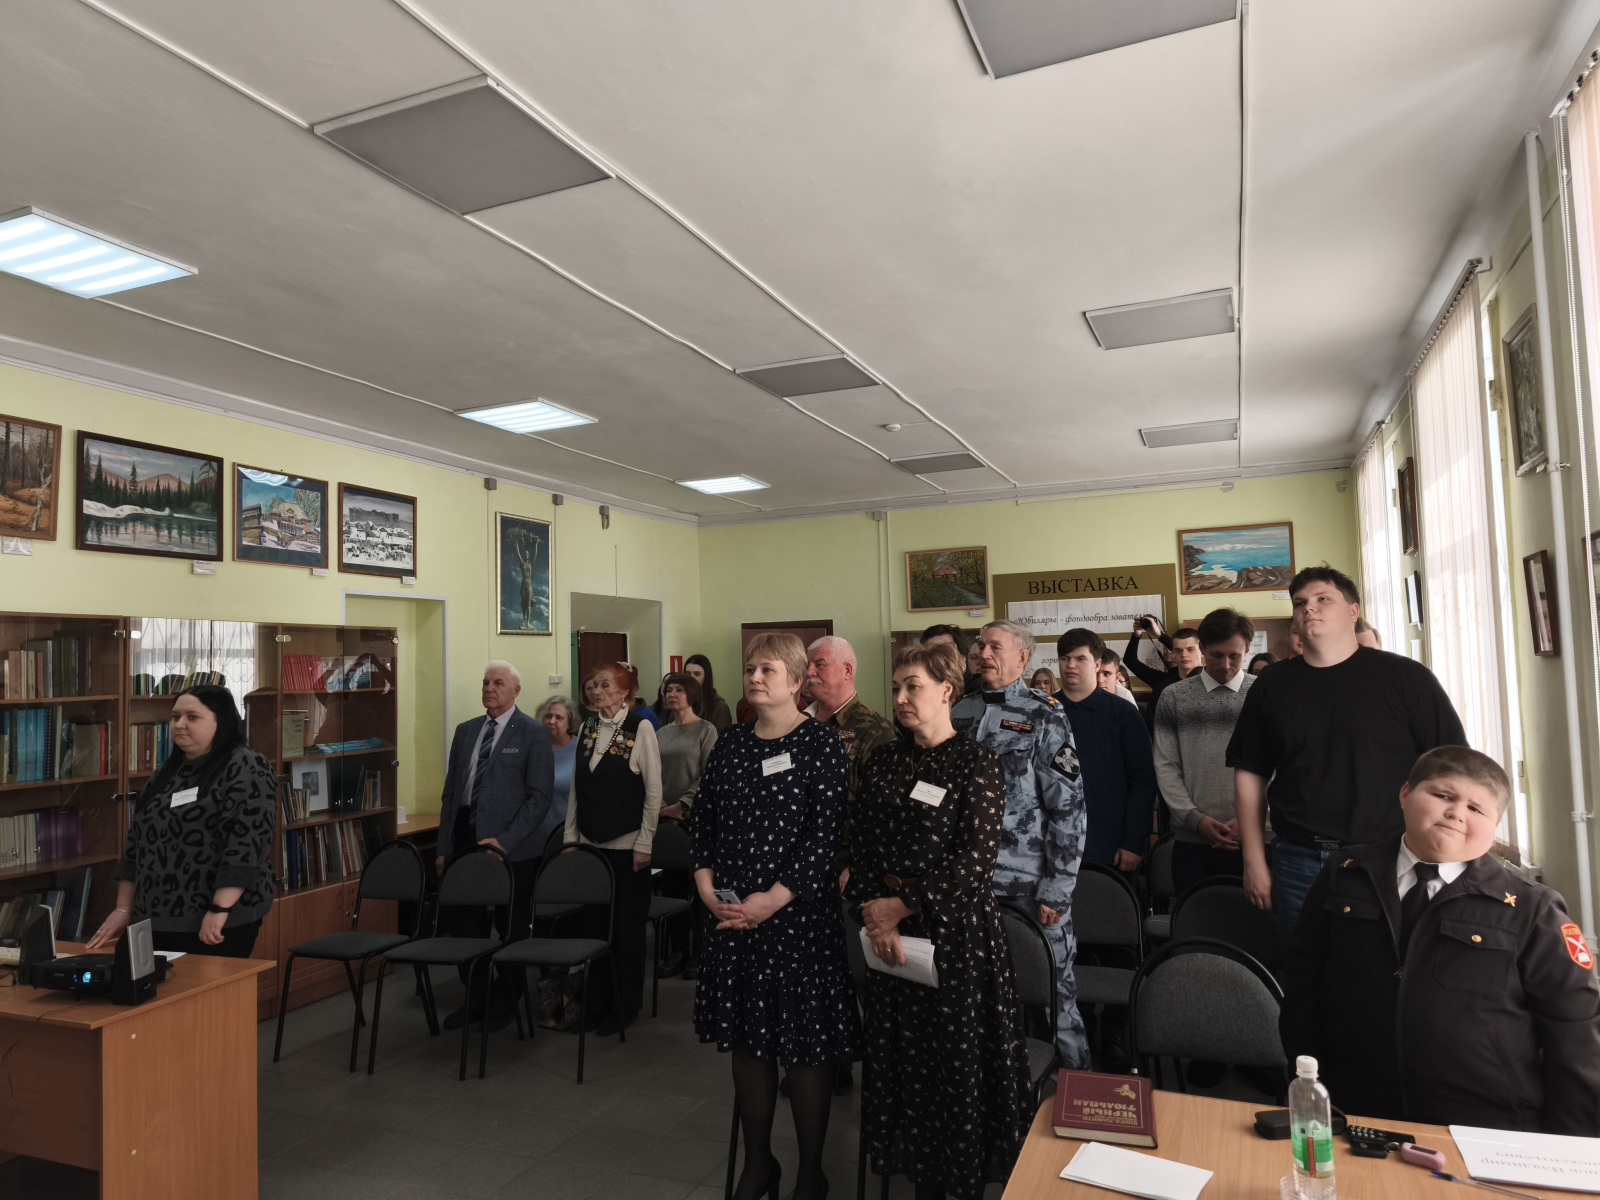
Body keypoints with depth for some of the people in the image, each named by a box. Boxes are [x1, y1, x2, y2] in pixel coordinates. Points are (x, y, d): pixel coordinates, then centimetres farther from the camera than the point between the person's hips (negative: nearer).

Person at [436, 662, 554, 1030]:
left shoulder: (534, 733, -5)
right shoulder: (465, 731, 12)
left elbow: (541, 797, -10)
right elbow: (450, 792, 15)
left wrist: (505, 841, -17)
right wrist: (443, 847, 10)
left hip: (511, 847, -5)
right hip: (465, 840, 5)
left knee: (511, 929, 7)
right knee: (463, 925, 9)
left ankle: (505, 1003, 26)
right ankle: (475, 998, 29)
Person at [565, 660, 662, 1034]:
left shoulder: (640, 728, -8)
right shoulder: (587, 729, 8)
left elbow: (654, 790, -9)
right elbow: (576, 788, 13)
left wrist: (644, 844, -11)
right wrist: (571, 836, 9)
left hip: (627, 845, -5)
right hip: (591, 842, 5)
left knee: (627, 928, 5)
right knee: (592, 922, 7)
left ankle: (625, 1007, 19)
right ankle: (596, 1001, 22)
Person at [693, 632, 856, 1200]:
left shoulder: (822, 743, -8)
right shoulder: (730, 744, 8)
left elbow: (826, 834, -14)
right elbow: (704, 819, 10)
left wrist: (773, 900, -18)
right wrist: (707, 887, -4)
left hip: (800, 914, -5)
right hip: (732, 913, 5)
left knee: (805, 1045, 4)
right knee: (746, 1039, 15)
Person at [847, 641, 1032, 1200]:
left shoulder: (976, 763, -8)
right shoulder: (883, 760, 8)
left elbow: (973, 860, -15)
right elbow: (861, 845, 5)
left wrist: (900, 905, -13)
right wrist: (874, 915, -9)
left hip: (958, 929, -5)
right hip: (890, 929, 5)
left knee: (959, 1059, 5)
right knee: (901, 1054, 12)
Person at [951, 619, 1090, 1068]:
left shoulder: (1044, 716, -4)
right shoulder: (959, 712, 9)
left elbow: (1070, 807, -8)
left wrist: (1057, 889, -12)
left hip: (1032, 887, -4)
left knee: (1054, 993, 5)